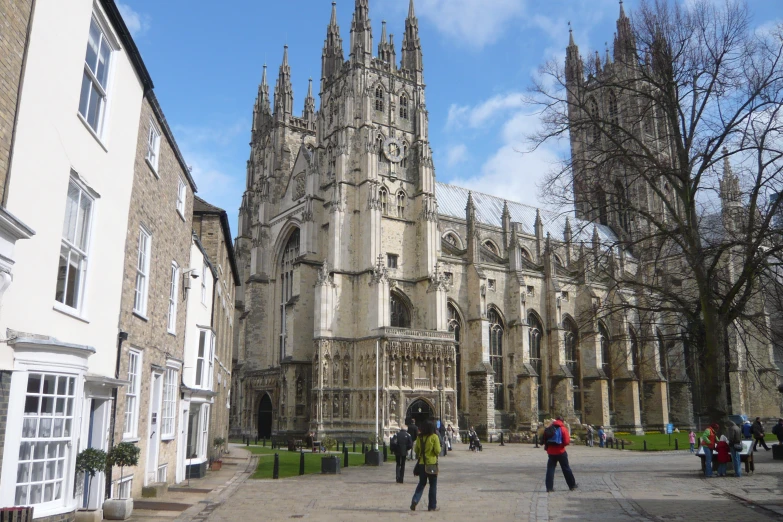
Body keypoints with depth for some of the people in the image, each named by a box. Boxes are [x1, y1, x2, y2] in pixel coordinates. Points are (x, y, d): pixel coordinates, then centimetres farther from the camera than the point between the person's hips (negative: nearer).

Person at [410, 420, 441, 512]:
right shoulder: (434, 437, -10)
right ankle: (432, 506, 12)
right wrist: (437, 453, 9)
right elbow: (438, 451, -13)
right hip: (432, 463, -4)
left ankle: (415, 500, -5)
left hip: (421, 463, 4)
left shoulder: (419, 437, 2)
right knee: (433, 485, 8)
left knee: (421, 483, 15)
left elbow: (416, 450, 7)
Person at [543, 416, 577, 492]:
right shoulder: (563, 428, -6)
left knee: (550, 469, 6)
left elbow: (544, 439, 4)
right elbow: (567, 441, -12)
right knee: (566, 468, 11)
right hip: (561, 452, -2)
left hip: (551, 452, 3)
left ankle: (549, 487, 0)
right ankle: (572, 485, 22)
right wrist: (562, 444, 6)